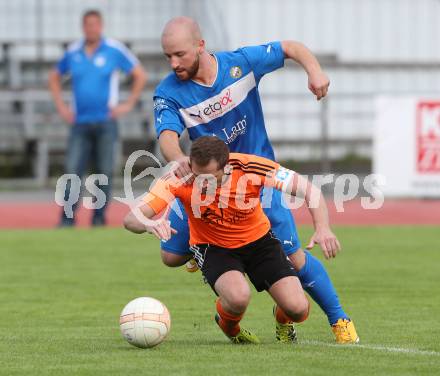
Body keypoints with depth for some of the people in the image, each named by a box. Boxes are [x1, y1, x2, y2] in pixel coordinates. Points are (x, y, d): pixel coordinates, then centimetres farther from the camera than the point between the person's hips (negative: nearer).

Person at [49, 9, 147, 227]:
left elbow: (140, 76, 3)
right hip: (80, 123, 2)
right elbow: (54, 77, 23)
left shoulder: (114, 50, -1)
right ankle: (67, 220, -8)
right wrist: (60, 106, 13)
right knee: (72, 170, -8)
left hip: (105, 122, -2)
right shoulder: (72, 52, 8)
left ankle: (99, 218, 7)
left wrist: (128, 104, -2)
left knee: (105, 172, -1)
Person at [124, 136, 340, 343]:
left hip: (258, 239, 1)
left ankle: (282, 320, 27)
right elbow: (131, 220, -31)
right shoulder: (179, 178, -28)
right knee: (238, 297, -32)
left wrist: (322, 229, -37)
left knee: (298, 309, -14)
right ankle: (228, 328, 6)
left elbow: (310, 191, -20)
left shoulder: (251, 167, -28)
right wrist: (150, 225, -55)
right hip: (212, 247, -1)